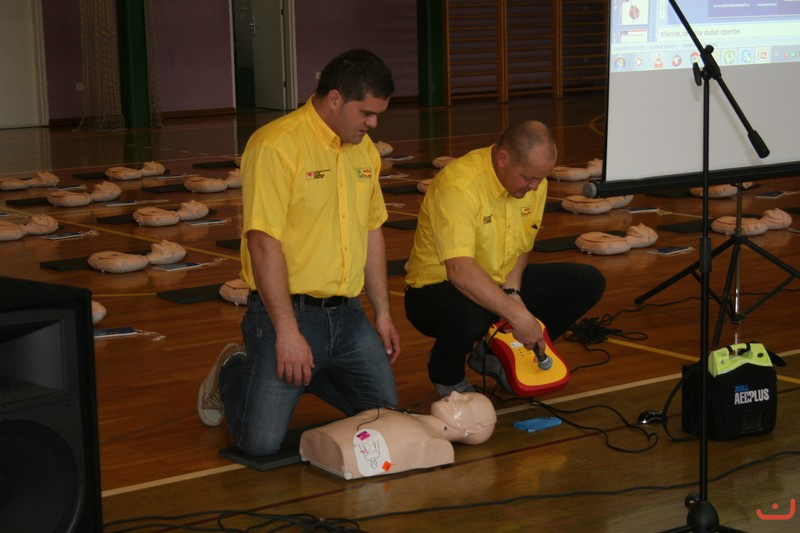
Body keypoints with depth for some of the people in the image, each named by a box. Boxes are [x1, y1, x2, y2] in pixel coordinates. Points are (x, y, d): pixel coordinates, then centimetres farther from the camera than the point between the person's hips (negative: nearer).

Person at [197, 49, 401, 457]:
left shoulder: (364, 150, 11)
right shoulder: (275, 145, -15)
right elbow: (263, 242, -19)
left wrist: (382, 314, 17)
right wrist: (287, 331, -21)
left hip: (347, 314, 7)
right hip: (288, 312, -7)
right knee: (262, 440, -12)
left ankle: (301, 373, 29)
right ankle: (233, 373, 20)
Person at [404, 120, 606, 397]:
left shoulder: (534, 181, -3)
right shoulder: (459, 185, -29)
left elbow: (522, 247, 9)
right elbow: (460, 270, -38)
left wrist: (512, 292, -10)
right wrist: (517, 315, -40)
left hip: (501, 283, 8)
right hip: (438, 286, -8)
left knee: (589, 283, -3)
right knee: (470, 317, -42)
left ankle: (497, 356, 8)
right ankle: (446, 374, -3)